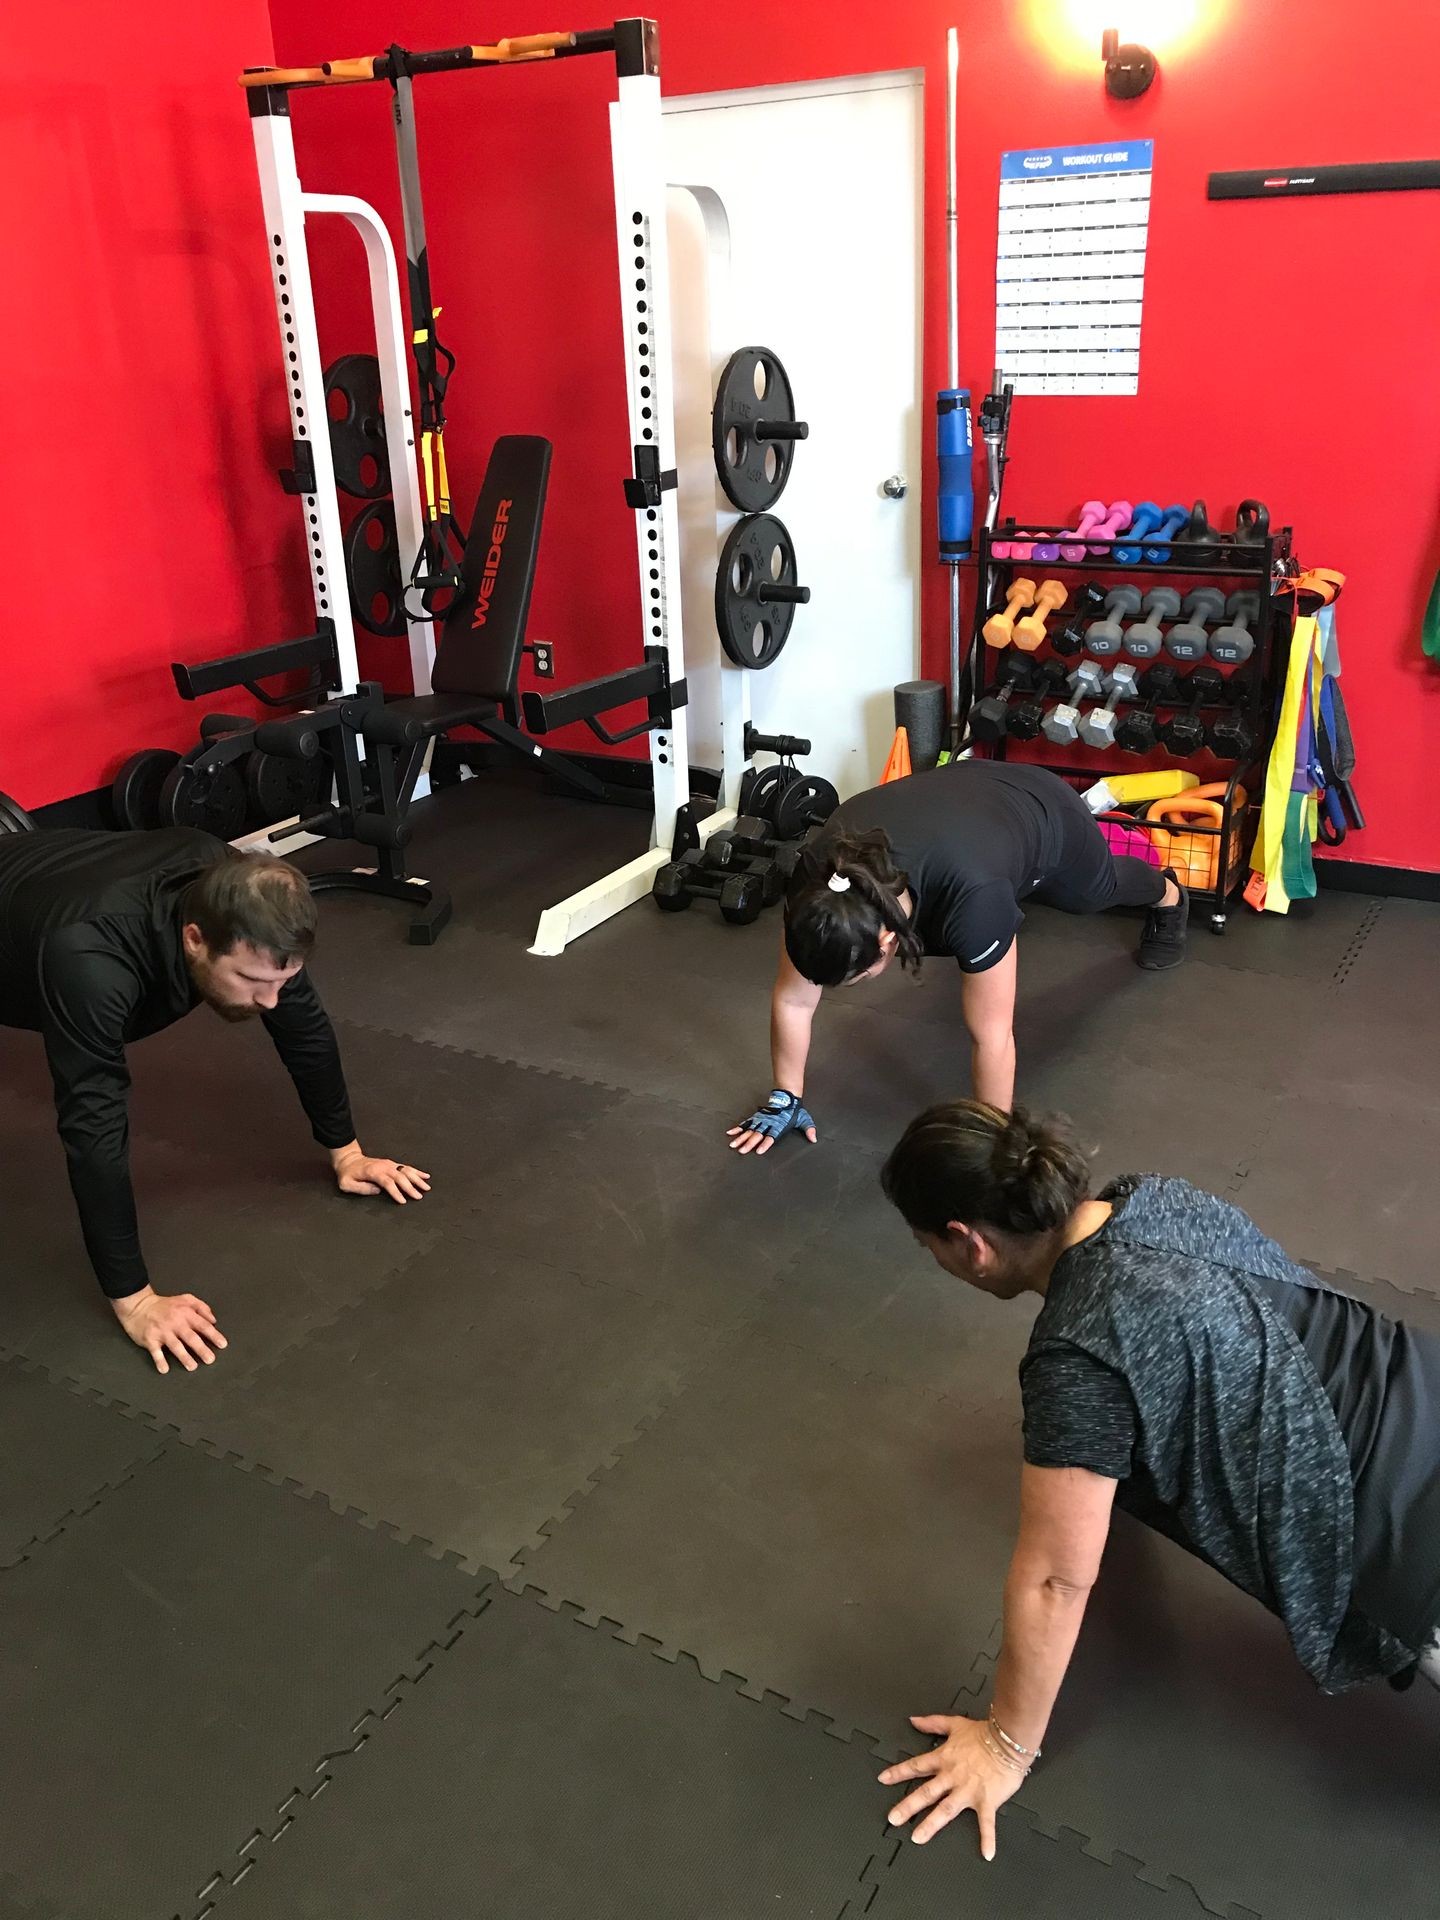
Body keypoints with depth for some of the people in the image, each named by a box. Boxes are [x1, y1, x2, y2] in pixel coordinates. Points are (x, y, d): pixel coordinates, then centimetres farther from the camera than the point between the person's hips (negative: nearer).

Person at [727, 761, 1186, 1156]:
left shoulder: (972, 900, -50)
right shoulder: (818, 881, -37)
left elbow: (992, 1038, -40)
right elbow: (792, 999, -24)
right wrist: (785, 1099, -16)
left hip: (1045, 812, -2)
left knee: (1098, 892, 32)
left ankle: (1169, 896, 66)